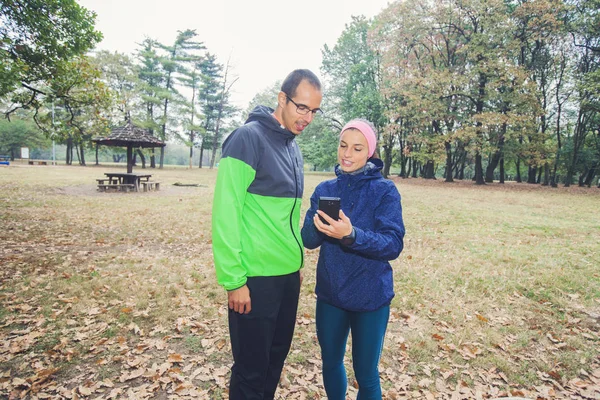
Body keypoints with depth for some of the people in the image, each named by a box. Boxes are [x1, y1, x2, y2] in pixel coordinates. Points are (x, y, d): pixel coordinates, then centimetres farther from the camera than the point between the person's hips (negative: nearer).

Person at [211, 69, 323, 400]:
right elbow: (225, 213, -16)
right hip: (256, 279, -7)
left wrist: (296, 261, 15)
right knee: (251, 370, 8)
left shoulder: (293, 148, 12)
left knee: (275, 362, 20)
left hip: (289, 276, 8)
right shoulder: (249, 138, -13)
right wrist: (233, 281, -17)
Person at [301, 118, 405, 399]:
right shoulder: (324, 189, 1)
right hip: (330, 293, 4)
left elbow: (394, 245, -18)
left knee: (366, 374, 11)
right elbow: (308, 240, -5)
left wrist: (351, 235, -34)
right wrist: (317, 227, -27)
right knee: (331, 363, 20)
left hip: (370, 297, -3)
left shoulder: (384, 190, -9)